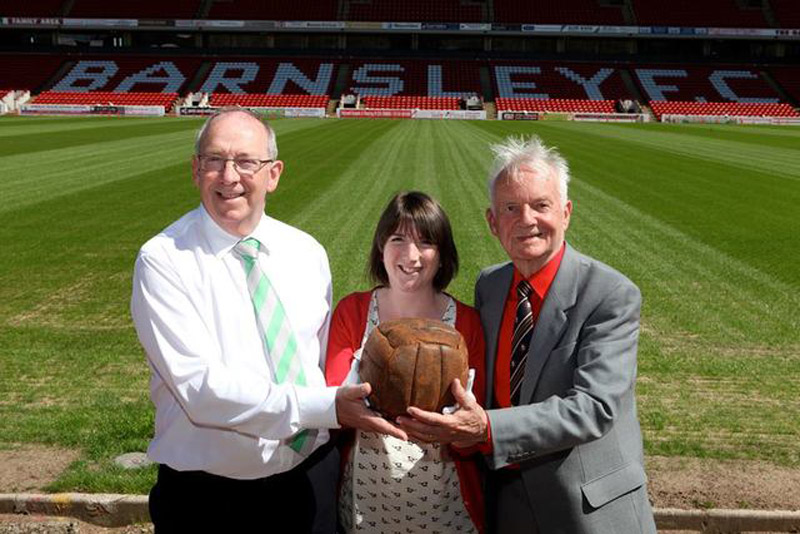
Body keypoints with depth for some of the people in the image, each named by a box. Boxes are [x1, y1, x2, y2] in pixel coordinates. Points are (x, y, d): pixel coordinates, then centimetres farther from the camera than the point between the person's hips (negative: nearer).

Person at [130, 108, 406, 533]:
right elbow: (200, 386, -20)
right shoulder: (163, 259, -12)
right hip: (206, 496, -3)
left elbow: (326, 360, 8)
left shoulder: (308, 254, 3)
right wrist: (324, 407, -24)